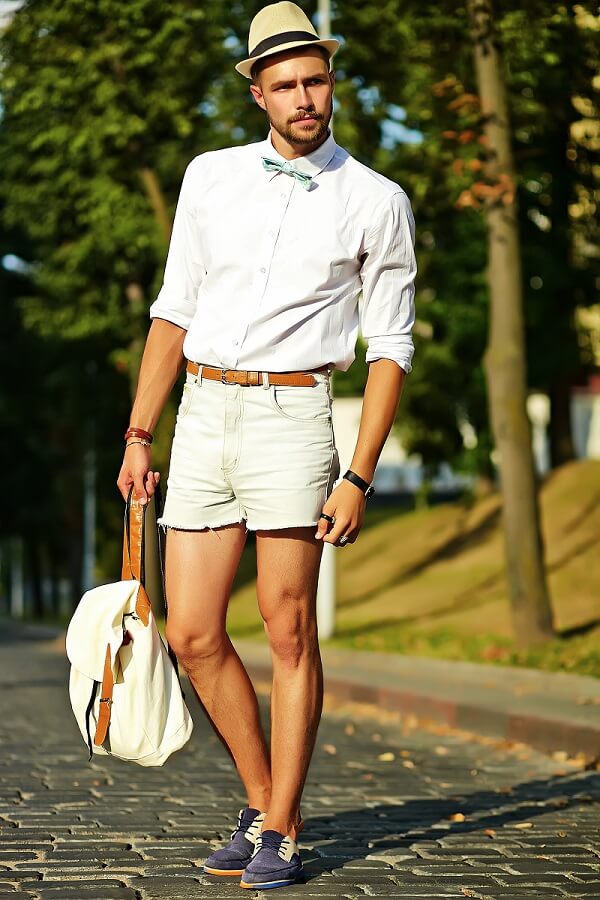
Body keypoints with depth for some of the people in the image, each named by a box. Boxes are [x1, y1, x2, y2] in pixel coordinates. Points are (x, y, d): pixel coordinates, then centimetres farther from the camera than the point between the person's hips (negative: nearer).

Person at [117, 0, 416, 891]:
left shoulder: (377, 204, 0)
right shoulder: (211, 177, 9)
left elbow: (389, 347, -1)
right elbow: (174, 310, 14)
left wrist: (359, 477, -8)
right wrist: (139, 435, 10)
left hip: (291, 416, -4)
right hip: (203, 416, 4)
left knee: (289, 630, -4)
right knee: (193, 634, 2)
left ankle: (280, 833, 8)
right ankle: (263, 804, 19)